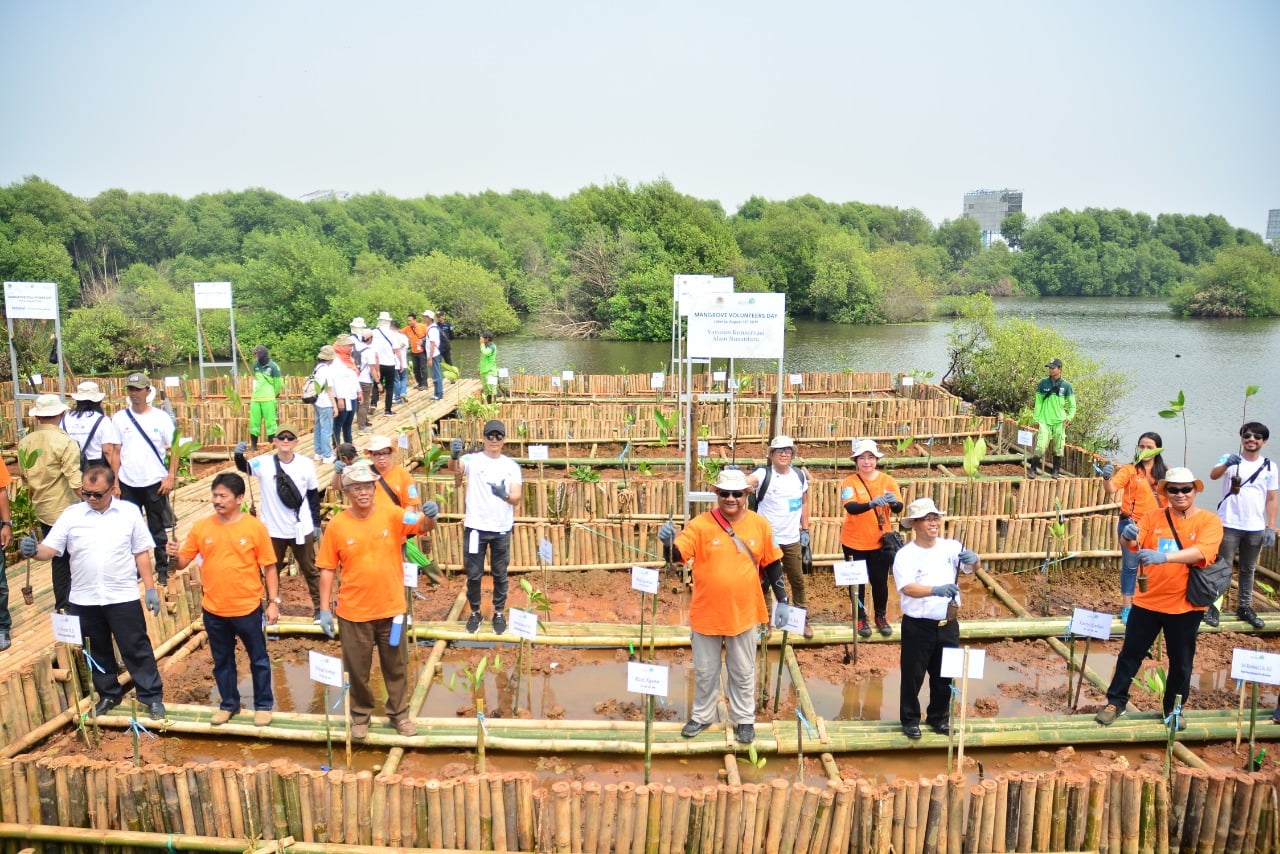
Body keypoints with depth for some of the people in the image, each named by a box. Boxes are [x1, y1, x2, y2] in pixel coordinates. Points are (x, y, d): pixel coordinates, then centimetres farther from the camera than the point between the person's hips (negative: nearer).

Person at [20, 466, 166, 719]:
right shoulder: (71, 515, -2)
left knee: (136, 648, 4)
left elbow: (141, 552, 1)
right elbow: (50, 549, -5)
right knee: (97, 651, 16)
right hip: (84, 599, 2)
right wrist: (34, 551, -28)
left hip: (123, 596, -2)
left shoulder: (129, 512, -3)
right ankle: (108, 694, 34)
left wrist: (150, 588, -1)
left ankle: (152, 696, 15)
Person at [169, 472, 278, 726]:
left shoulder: (255, 527, -10)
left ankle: (263, 705, 28)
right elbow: (183, 563, 1)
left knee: (258, 659, 12)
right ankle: (228, 704, 36)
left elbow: (269, 567, -6)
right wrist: (175, 556, -22)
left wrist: (274, 601, -8)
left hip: (248, 608, -2)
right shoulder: (201, 527, -4)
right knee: (222, 660, 18)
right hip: (213, 610, 3)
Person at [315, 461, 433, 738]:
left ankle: (399, 714, 34)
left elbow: (422, 526, -19)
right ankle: (360, 716, 34)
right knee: (357, 669, 14)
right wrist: (324, 609, -5)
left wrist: (429, 515, -43)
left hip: (391, 608, 1)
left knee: (395, 666, 16)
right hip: (353, 611, -1)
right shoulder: (336, 525, -9)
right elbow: (327, 570, -4)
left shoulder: (392, 515, -8)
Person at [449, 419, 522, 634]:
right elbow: (454, 467, -26)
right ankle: (475, 612, 27)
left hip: (501, 529, 1)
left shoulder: (512, 466, 2)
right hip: (476, 527, -1)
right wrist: (454, 456, -50)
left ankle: (499, 613, 27)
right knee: (474, 574, 9)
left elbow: (516, 498, -4)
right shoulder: (473, 460, -5)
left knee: (500, 574, 12)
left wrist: (505, 495, -27)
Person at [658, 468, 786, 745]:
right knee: (704, 671, 16)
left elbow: (772, 564, 5)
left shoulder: (759, 524, -5)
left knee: (743, 672, 16)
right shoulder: (700, 524, -12)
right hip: (706, 613, -1)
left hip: (743, 613, 1)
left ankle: (744, 719, 34)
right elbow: (676, 556, -20)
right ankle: (701, 716, 35)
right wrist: (668, 541, -43)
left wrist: (782, 600, 4)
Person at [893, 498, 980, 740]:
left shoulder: (951, 547, 0)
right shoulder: (905, 555, -12)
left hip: (947, 624, 4)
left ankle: (939, 717, 35)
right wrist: (936, 590, -40)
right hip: (917, 626, -4)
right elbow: (907, 588, -24)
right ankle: (910, 720, 24)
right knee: (913, 674, 7)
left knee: (944, 674, 16)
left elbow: (972, 566, -10)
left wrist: (973, 560, -34)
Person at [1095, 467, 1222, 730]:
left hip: (1185, 605, -1)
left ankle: (1174, 708, 30)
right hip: (1147, 601, 2)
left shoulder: (1209, 521, -6)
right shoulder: (1153, 516, 2)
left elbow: (1201, 552, -23)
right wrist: (1130, 536, -34)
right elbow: (1135, 543, -9)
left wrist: (1164, 556, -39)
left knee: (1181, 662, 12)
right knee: (1130, 654, 7)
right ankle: (1115, 702, 19)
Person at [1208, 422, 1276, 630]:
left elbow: (1271, 499, 7)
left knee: (1248, 569, 15)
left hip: (1255, 528, 4)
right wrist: (1226, 464, -47)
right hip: (1229, 525, -3)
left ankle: (1244, 607, 26)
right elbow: (1213, 475, -26)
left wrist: (1271, 528, 1)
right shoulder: (1230, 459, -5)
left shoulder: (1269, 467, 4)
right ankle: (1212, 607, 7)